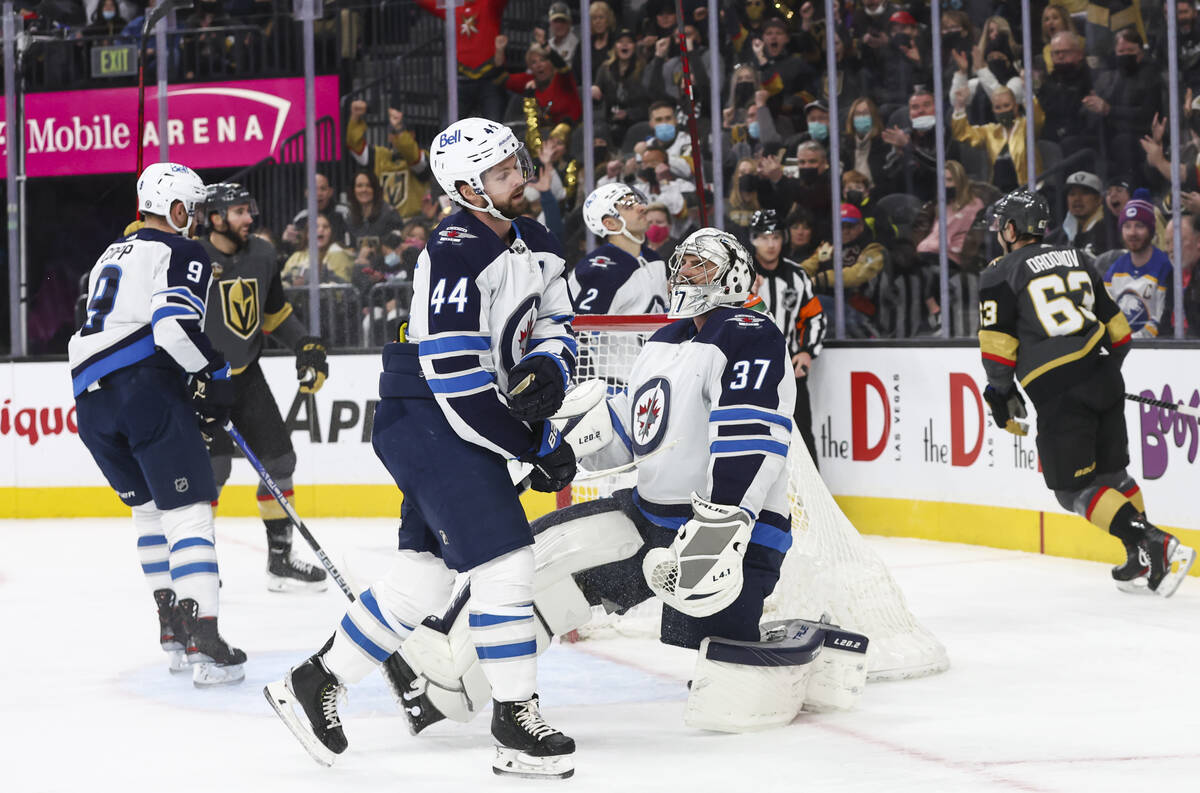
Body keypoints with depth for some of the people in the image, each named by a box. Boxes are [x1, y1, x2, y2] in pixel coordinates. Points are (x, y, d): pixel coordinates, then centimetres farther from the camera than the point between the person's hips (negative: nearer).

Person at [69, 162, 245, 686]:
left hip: (89, 397, 8)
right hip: (146, 387, -8)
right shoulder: (183, 254, 1)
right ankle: (205, 642, -17)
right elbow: (175, 326, -15)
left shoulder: (111, 255, 28)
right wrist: (217, 378, -3)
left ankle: (173, 633, 18)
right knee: (188, 509, -7)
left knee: (149, 505, 21)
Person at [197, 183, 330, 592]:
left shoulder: (262, 255, 3)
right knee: (215, 462, -18)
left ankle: (280, 559, 16)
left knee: (279, 458, 5)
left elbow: (275, 312, 17)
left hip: (246, 373, 7)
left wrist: (306, 345, 5)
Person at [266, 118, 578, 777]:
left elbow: (554, 326, 16)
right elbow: (458, 380, -24)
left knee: (424, 574, 13)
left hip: (456, 425, 9)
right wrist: (539, 449, -17)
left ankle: (313, 683, 24)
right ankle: (516, 722, -3)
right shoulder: (455, 253, -21)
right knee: (506, 564, -12)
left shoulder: (535, 245, 8)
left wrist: (545, 368, -10)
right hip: (426, 420, -9)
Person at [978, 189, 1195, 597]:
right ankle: (1144, 562, 15)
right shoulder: (1076, 260, 18)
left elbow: (997, 346, -5)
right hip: (1103, 376, 6)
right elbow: (1116, 327, 21)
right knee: (1110, 472, 20)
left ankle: (1150, 542, -16)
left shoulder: (1000, 274, 1)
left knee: (1073, 489, -1)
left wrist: (1000, 393, 8)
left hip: (1058, 391, -6)